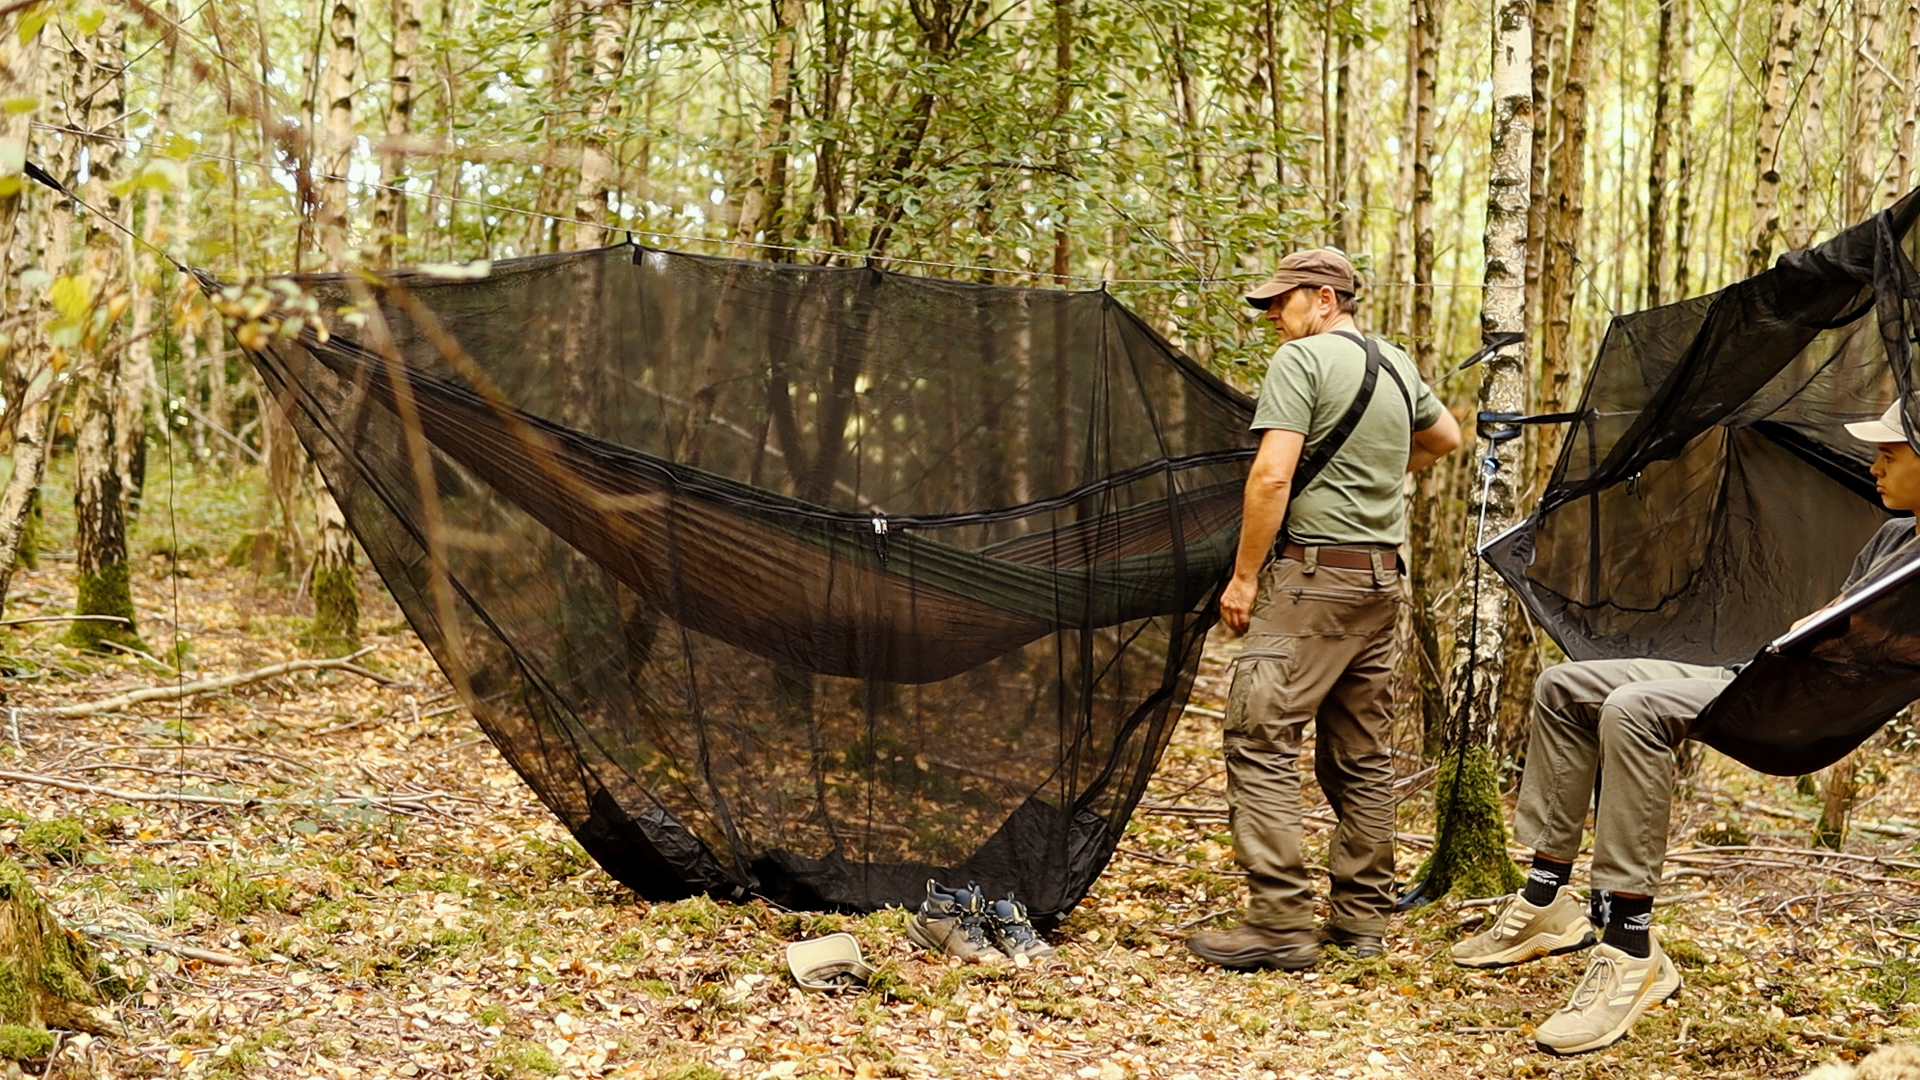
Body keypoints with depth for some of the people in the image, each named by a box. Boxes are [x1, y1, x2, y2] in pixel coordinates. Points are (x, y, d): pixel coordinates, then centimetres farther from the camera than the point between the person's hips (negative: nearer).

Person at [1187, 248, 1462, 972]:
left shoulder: (1301, 358, -8)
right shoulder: (1397, 366, 16)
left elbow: (1273, 476, -17)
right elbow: (1446, 438, 35)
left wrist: (1244, 576, -11)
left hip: (1312, 576, -9)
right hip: (1382, 582, 9)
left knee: (1261, 742, -9)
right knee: (1360, 755, 13)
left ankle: (1279, 926, -14)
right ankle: (1362, 919, 17)